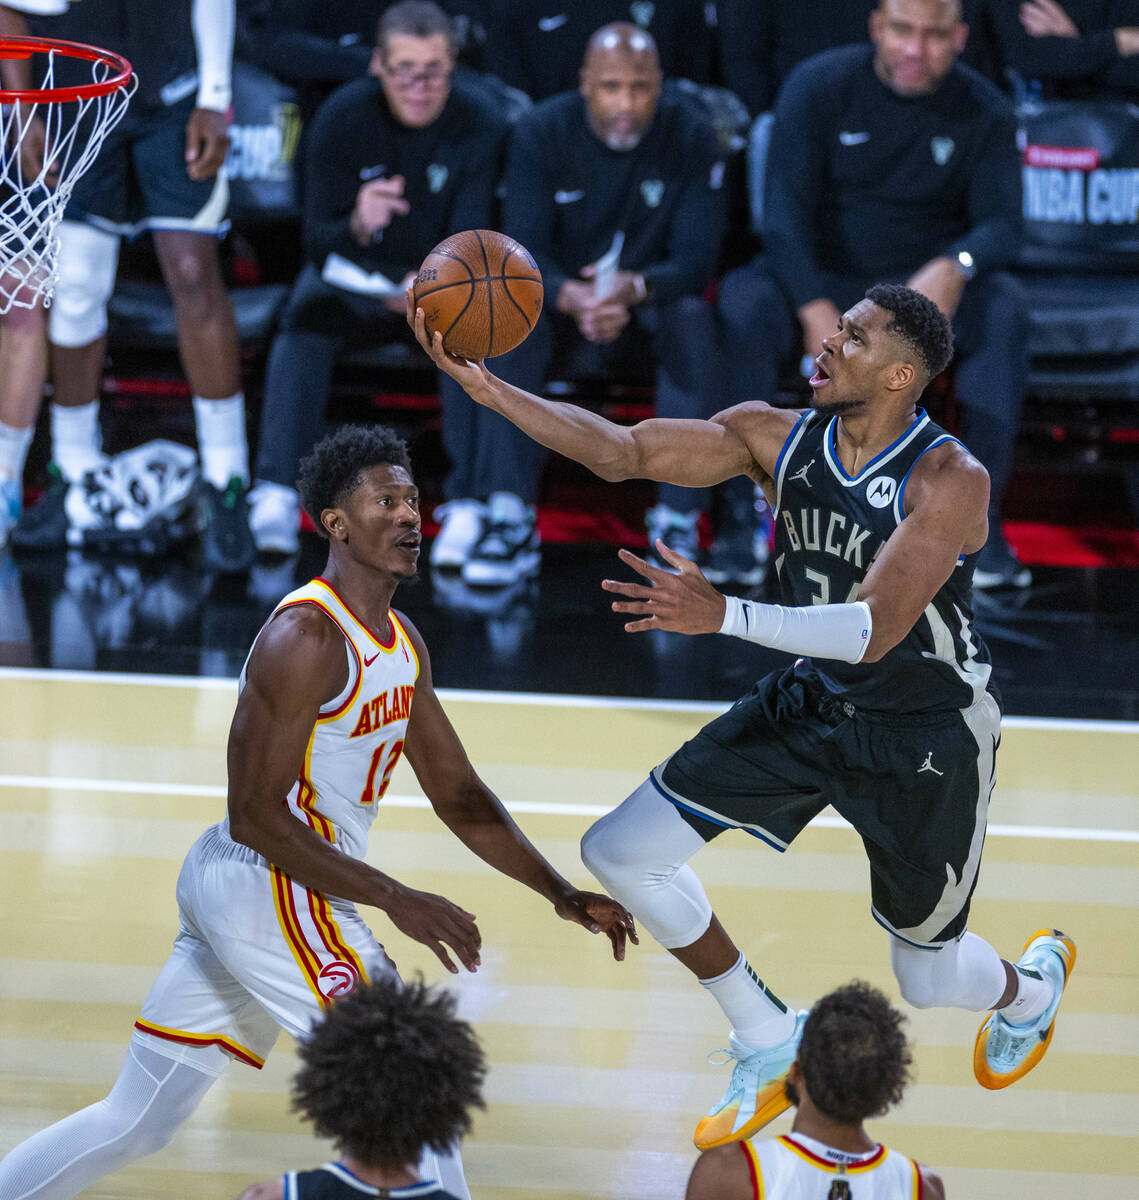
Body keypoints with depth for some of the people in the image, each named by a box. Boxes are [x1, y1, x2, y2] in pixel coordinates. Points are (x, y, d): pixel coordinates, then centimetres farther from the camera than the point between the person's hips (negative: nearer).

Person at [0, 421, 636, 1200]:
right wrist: (396, 901, -22)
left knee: (137, 1122, 13)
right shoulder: (306, 638, -17)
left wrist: (561, 895, 11)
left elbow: (459, 795, 20)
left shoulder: (400, 642, 13)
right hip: (266, 885, -10)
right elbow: (255, 814, -20)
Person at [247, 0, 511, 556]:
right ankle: (277, 498, -33)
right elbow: (319, 247, -19)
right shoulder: (342, 119, -16)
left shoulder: (481, 129, -16)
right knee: (306, 323, -31)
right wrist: (358, 224, -43)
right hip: (353, 275, 0)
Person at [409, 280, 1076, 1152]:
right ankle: (769, 1045, 15)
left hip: (928, 737, -5)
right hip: (812, 704, 6)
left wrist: (724, 616, -50)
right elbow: (622, 452, -15)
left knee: (929, 978, 9)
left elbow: (875, 629, -38)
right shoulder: (778, 438, -11)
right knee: (621, 853, -5)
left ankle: (1031, 983, 50)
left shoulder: (951, 481, -28)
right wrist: (486, 387, -28)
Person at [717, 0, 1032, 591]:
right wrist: (816, 312, -29)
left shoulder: (983, 111, -1)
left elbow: (1000, 224, -7)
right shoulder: (818, 87, -6)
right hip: (819, 278, -1)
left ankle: (979, 517, -26)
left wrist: (955, 267, -33)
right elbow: (784, 209, -14)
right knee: (743, 300, -33)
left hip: (926, 283, 1)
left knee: (1005, 307, -30)